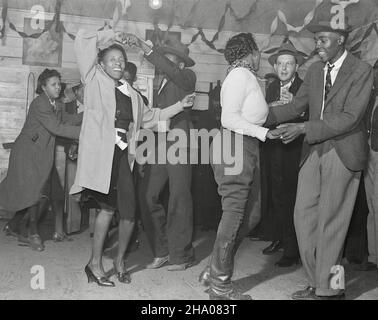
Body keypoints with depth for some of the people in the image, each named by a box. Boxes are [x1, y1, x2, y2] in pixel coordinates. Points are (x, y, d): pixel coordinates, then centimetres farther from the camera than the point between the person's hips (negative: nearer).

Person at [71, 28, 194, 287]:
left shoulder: (132, 94, 20)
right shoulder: (95, 81, 7)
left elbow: (150, 117, 32)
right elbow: (82, 40, 1)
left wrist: (179, 106, 29)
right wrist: (110, 36, 11)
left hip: (122, 156, 5)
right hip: (99, 153, -5)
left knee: (129, 212, 1)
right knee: (108, 207, -7)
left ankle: (120, 260, 23)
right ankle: (95, 264, 10)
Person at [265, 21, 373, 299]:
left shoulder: (361, 71, -8)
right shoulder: (315, 69, 11)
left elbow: (350, 117, -17)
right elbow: (297, 106, 11)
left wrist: (303, 128, -24)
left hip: (342, 153, -6)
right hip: (314, 151, 6)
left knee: (330, 223, 0)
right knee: (304, 216, 5)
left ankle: (328, 289, 15)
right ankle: (319, 283, 19)